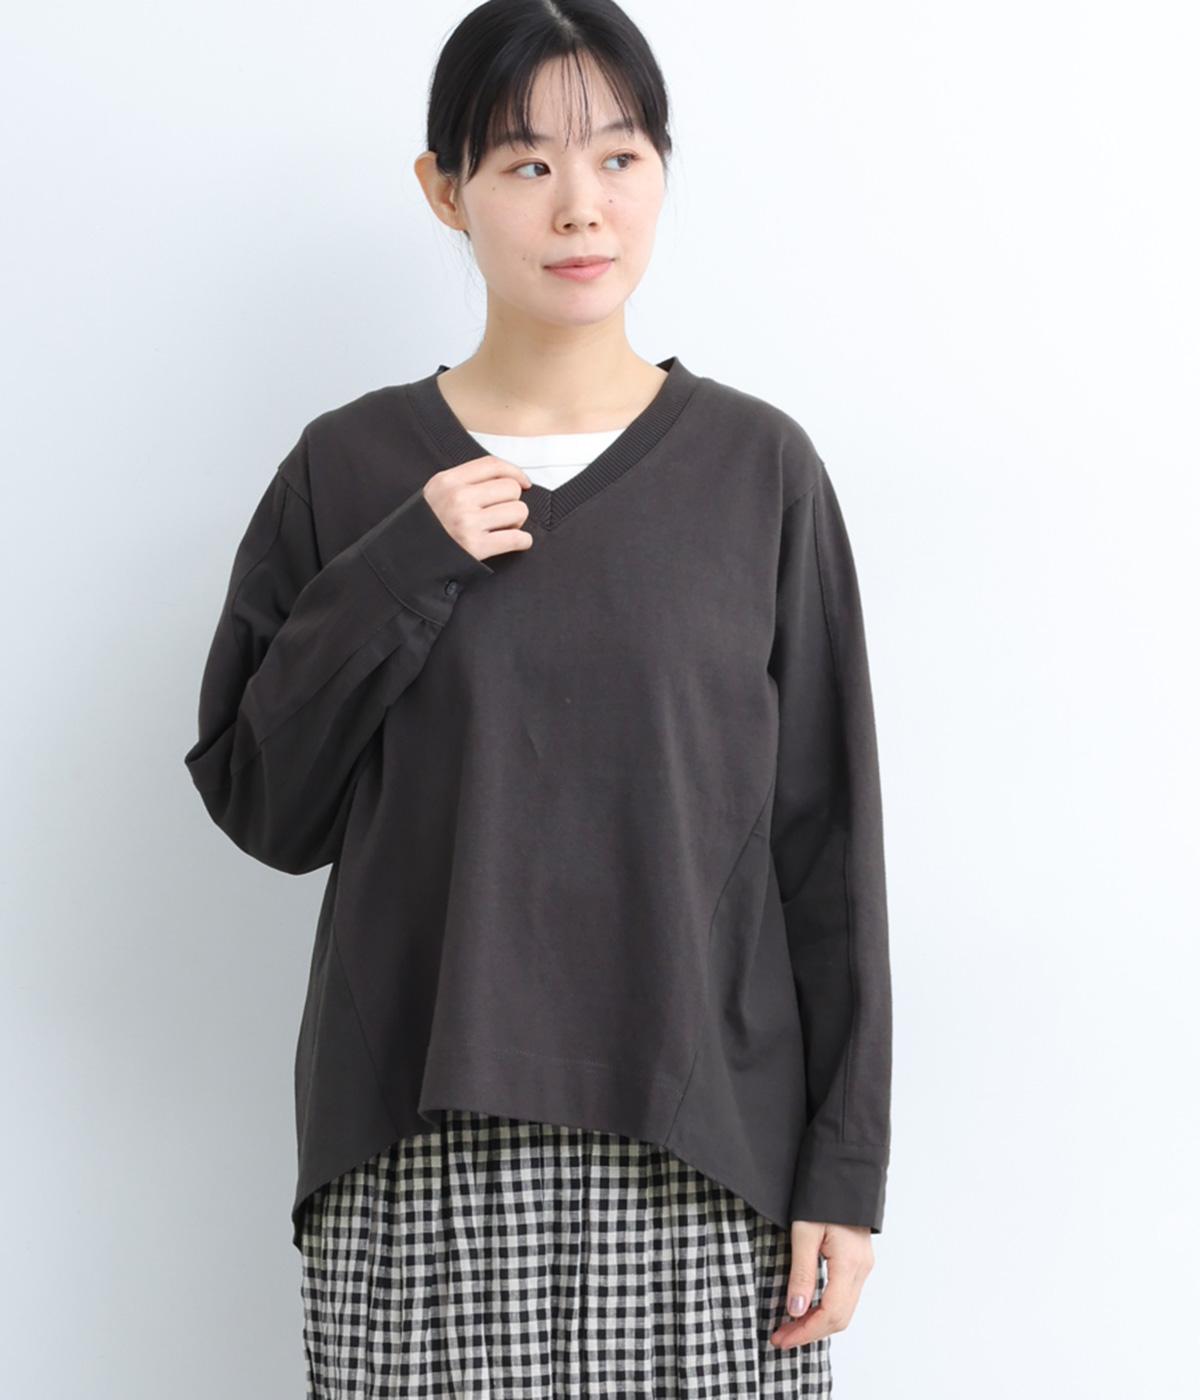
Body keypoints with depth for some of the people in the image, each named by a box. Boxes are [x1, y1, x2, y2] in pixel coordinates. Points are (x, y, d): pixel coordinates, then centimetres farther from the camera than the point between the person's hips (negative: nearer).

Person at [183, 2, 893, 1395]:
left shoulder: (758, 467, 1)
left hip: (704, 1154, 0)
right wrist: (402, 573, -11)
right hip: (424, 1160, 0)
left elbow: (827, 837, 1)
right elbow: (257, 802, 2)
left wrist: (846, 1166, -2)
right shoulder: (349, 468, 2)